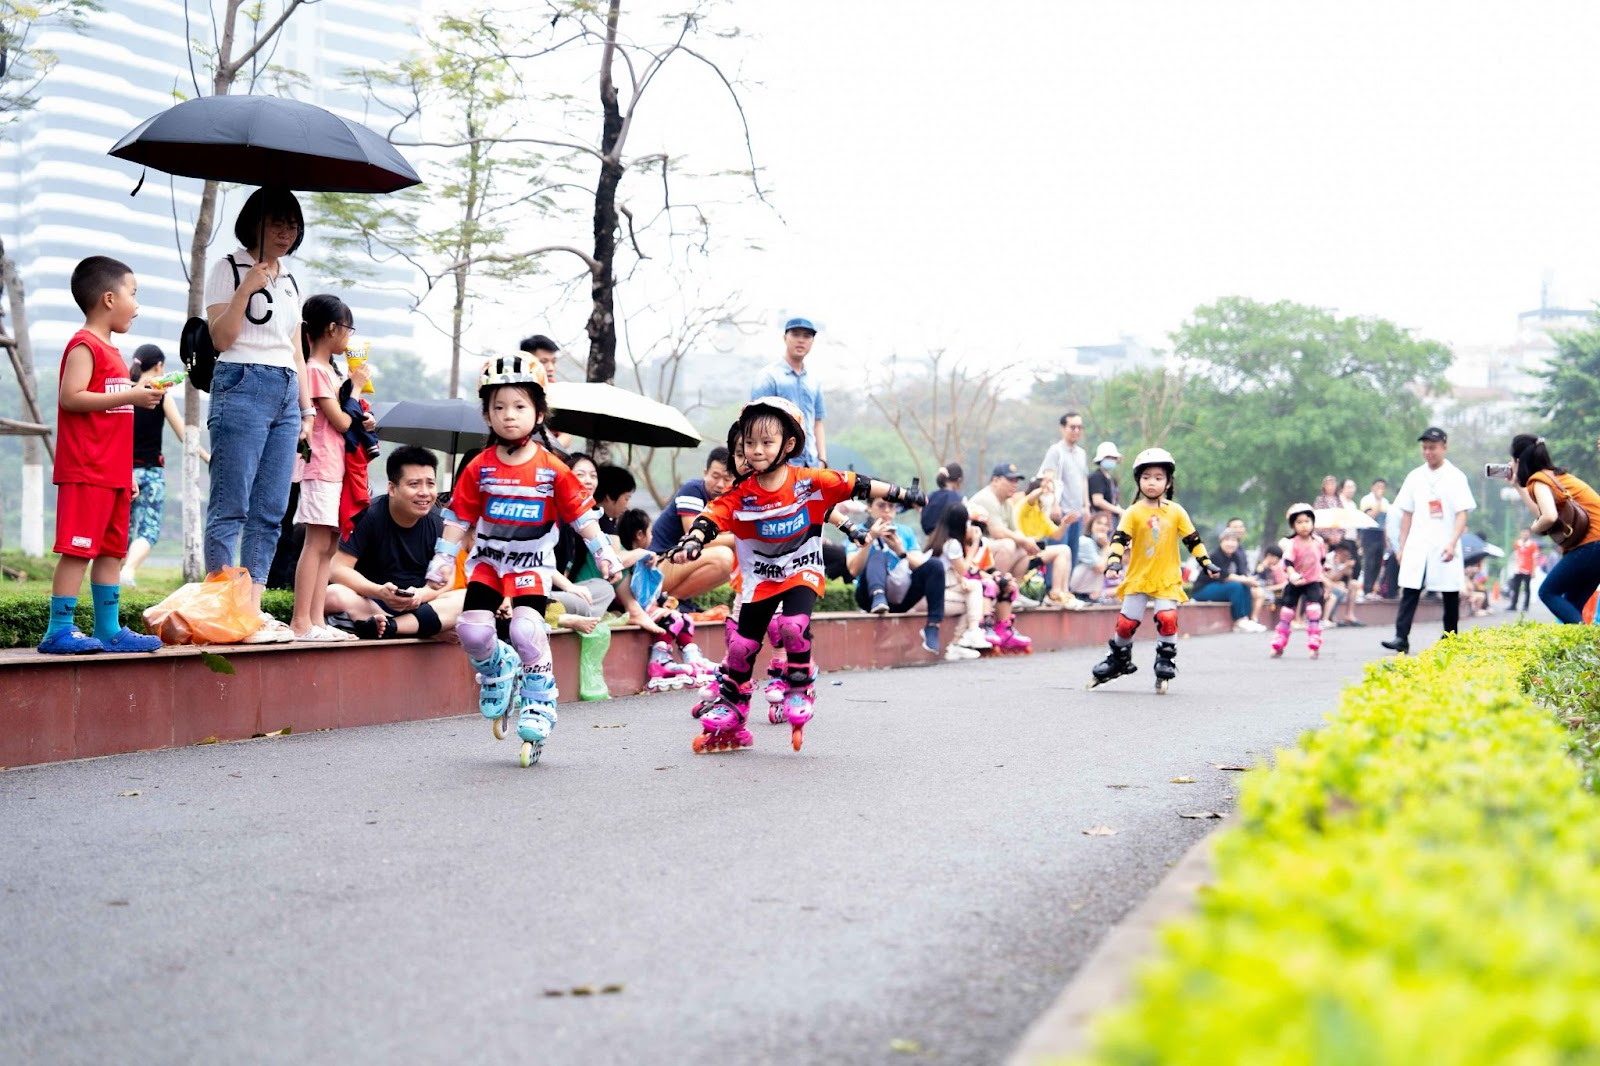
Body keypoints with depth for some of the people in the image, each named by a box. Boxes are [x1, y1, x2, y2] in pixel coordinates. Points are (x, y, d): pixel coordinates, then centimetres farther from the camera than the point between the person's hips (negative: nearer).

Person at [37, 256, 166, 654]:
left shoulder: (111, 351, 21)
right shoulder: (84, 346, -7)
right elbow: (70, 397, -19)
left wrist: (127, 473, 22)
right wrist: (130, 396, -19)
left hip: (112, 473, 10)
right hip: (86, 472, -10)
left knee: (111, 550, 10)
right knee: (77, 549, -9)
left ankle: (109, 630, 13)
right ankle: (59, 631, -7)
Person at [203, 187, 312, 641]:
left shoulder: (289, 280, 21)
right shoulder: (228, 269, 1)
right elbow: (221, 338, -7)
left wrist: (306, 408, 19)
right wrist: (246, 288, -17)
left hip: (286, 394, 7)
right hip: (242, 387, -7)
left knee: (270, 513, 3)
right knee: (231, 506, -9)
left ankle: (251, 610, 4)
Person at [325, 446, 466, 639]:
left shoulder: (438, 524, 1)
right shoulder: (368, 515, -10)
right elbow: (337, 570, -14)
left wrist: (422, 594, -25)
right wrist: (379, 592, -31)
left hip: (417, 607, 3)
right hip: (368, 602, -3)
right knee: (332, 596, -34)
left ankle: (385, 627, -37)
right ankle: (432, 627, -34)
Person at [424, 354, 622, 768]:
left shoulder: (553, 470, -6)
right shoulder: (480, 468, -3)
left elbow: (581, 513, 0)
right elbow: (459, 517, 2)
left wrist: (603, 551, -6)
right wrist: (443, 559, -2)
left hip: (532, 565, -2)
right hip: (487, 561, 2)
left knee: (526, 629, -24)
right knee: (473, 630, -16)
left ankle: (539, 703, -4)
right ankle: (496, 669, 20)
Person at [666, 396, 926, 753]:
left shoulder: (810, 481, -14)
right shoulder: (741, 493, -12)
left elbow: (857, 485, -9)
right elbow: (713, 515, -24)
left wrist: (902, 494, -6)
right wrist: (693, 540, -46)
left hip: (802, 572, -2)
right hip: (760, 578, 2)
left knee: (793, 624, -27)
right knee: (742, 643, 4)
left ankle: (800, 689, -1)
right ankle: (728, 713, 23)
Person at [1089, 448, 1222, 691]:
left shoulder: (1176, 511, 2)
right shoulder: (1134, 512, -2)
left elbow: (1192, 540, 7)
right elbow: (1120, 538, -9)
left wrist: (1206, 563, 3)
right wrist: (1114, 561, -24)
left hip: (1167, 579, 0)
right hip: (1138, 577, 0)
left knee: (1167, 618, -16)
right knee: (1127, 622, 0)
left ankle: (1166, 659, 2)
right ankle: (1119, 658, 22)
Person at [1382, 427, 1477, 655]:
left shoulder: (1455, 477, 0)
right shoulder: (1415, 477, 10)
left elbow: (1462, 514, -5)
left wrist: (1452, 543, -17)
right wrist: (1402, 546, 9)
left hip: (1444, 549, -2)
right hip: (1416, 548, 2)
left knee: (1450, 594, 5)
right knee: (1409, 591, -7)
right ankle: (1401, 638, -12)